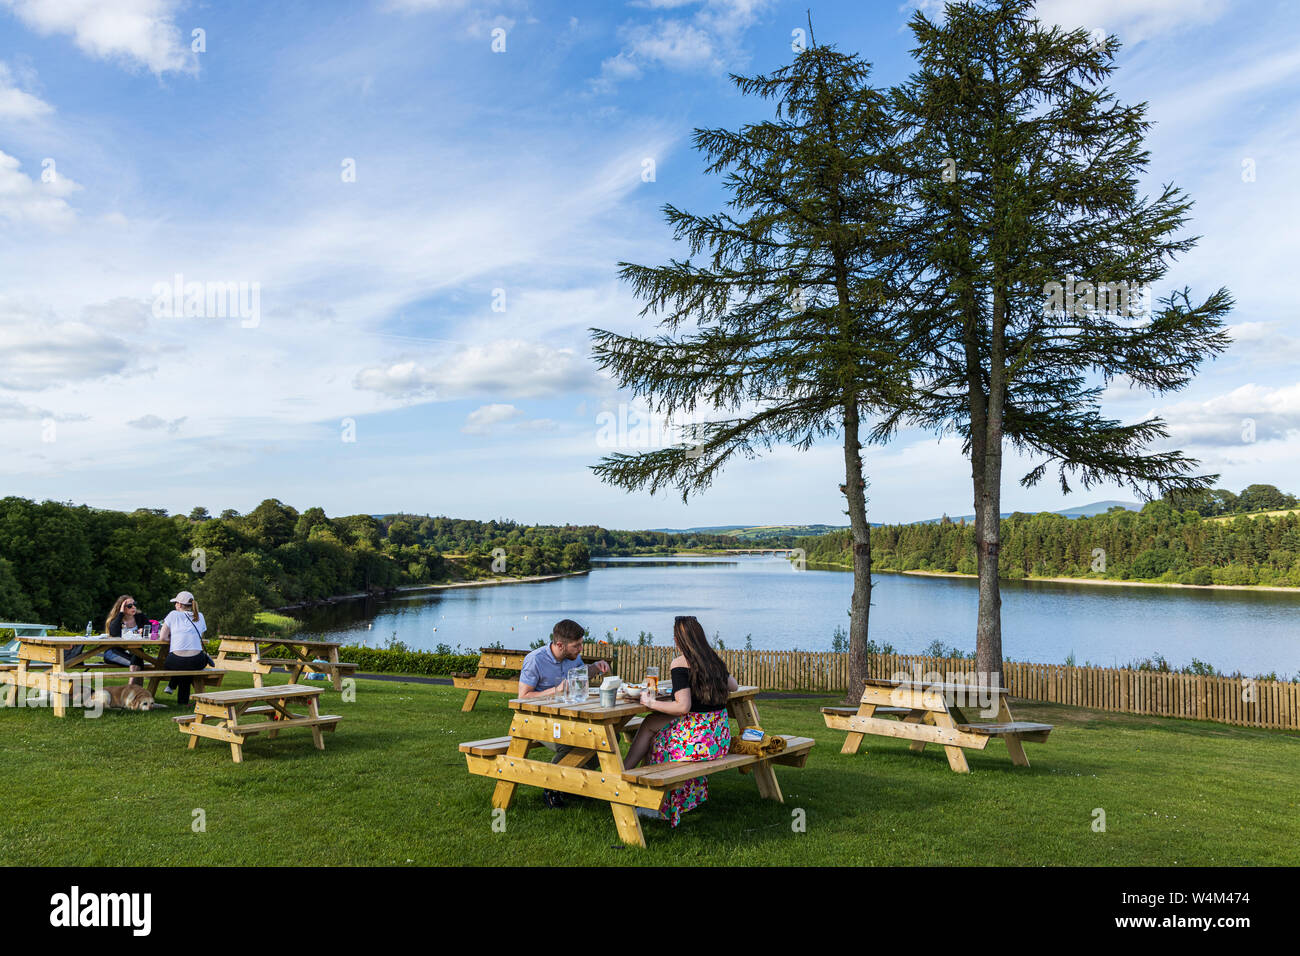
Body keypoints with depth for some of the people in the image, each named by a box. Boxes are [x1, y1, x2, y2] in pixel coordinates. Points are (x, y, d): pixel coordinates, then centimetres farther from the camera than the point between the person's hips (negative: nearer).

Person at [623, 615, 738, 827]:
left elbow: (683, 706, -22)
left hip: (697, 738, -7)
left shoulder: (680, 663, -14)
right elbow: (733, 685, 27)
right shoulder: (714, 660, 9)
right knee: (652, 723, 22)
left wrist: (652, 703, -10)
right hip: (720, 739, 7)